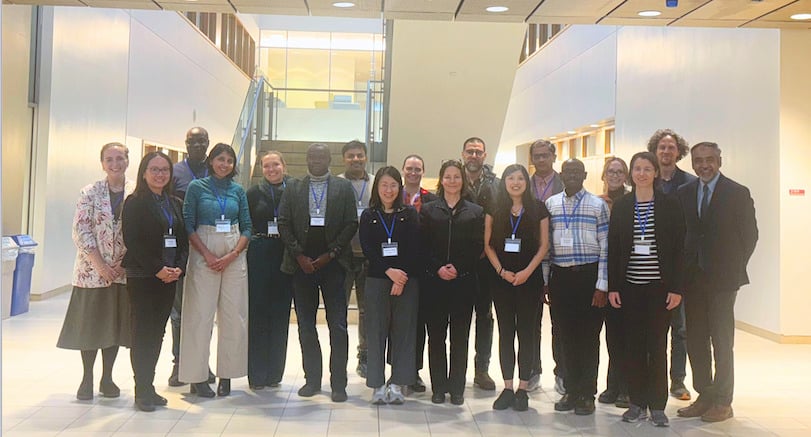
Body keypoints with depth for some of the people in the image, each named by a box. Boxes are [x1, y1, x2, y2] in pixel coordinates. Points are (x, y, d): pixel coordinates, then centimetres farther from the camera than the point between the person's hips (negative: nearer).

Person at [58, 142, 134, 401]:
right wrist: (101, 265, -13)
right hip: (93, 270, -2)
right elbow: (81, 232, -6)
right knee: (90, 323, 4)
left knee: (116, 323, 8)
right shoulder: (90, 193, -2)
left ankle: (107, 378, 21)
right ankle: (87, 379, 17)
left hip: (125, 271, 2)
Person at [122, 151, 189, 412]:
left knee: (158, 332, 8)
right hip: (142, 276, -5)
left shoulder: (176, 204, 13)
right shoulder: (135, 203, -4)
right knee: (143, 331, -1)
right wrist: (157, 269, -17)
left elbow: (183, 240, 11)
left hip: (169, 276, 5)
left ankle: (149, 386, 16)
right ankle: (142, 390, 6)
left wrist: (179, 267, -5)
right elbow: (132, 241, -11)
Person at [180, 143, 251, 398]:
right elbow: (188, 225, -2)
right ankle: (197, 376, 6)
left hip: (235, 256, 3)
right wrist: (208, 255, -11)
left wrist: (231, 256, -5)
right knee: (201, 315, -2)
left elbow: (247, 228, 8)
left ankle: (227, 374, 12)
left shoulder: (238, 191, 10)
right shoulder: (197, 187, 2)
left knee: (234, 316, 2)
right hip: (203, 254, -3)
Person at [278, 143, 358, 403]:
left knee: (338, 325, -3)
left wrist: (330, 254, -8)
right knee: (306, 325, 7)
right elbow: (284, 224, 5)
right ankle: (312, 379, 17)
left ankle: (338, 383, 4)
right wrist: (299, 255, -6)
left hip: (333, 263, -2)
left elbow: (351, 224, 0)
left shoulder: (344, 187, 6)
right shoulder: (293, 189, 10)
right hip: (302, 264, 2)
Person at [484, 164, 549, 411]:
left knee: (527, 332, 2)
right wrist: (501, 270, -8)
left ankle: (523, 388, 8)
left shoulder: (538, 209, 3)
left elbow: (544, 245, 1)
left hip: (530, 278, -1)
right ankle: (507, 388, 11)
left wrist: (528, 271, -11)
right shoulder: (495, 210, 7)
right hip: (502, 278, 2)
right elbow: (488, 244, 5)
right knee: (505, 333, 5)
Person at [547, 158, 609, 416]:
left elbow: (605, 247, -2)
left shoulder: (598, 205, 1)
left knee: (588, 336, 2)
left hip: (589, 276, -2)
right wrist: (545, 281, 5)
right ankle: (571, 391, 20)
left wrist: (602, 286, -8)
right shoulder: (550, 204, 9)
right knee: (566, 336, 8)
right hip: (560, 276, 3)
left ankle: (587, 394, 13)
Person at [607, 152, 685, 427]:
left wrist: (676, 287, -7)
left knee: (658, 346, 1)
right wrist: (612, 286, 1)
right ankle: (637, 403, 16)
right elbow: (613, 248, 7)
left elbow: (678, 247, -1)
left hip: (659, 286, -2)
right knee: (633, 345, 6)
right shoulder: (621, 206, 7)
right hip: (630, 287, 2)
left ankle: (657, 406, 12)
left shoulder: (669, 204, 1)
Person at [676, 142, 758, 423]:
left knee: (722, 341, 1)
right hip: (692, 278, 4)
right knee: (695, 341, 8)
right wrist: (683, 269, 2)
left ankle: (722, 402, 11)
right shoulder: (684, 193, 7)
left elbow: (750, 235, -1)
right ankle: (704, 396, 20)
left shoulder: (737, 193, -3)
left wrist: (734, 268, -1)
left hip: (722, 277, -4)